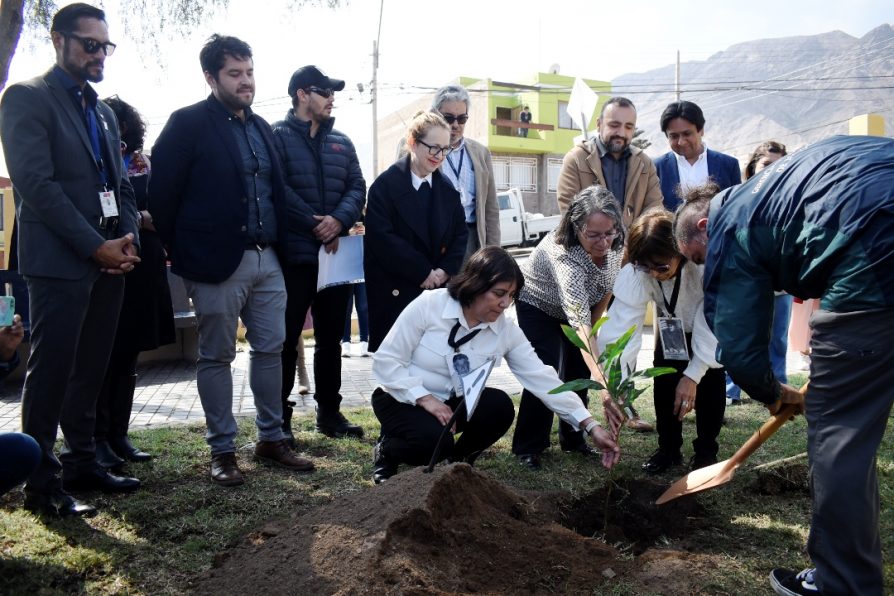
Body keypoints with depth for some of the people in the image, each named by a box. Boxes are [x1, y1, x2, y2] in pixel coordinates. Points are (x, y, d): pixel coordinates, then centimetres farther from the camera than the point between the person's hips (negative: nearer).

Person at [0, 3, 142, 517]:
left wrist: (128, 238, 1)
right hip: (59, 260, -7)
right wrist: (95, 245, -16)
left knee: (91, 369, 11)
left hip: (109, 260, 7)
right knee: (52, 370, -2)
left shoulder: (104, 111, 19)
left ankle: (82, 464, 21)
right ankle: (42, 482, 7)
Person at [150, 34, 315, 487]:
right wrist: (182, 253, -3)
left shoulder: (261, 127, 15)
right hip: (218, 261, -6)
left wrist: (280, 244, 11)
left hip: (267, 259, 7)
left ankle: (271, 439, 22)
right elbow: (162, 193, -7)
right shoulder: (188, 123, -5)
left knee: (270, 349, 10)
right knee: (216, 356, 4)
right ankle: (222, 450, 15)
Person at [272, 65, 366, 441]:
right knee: (287, 338, 1)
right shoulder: (278, 136, -2)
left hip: (336, 253, 6)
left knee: (330, 338, 12)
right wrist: (315, 226, -15)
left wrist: (339, 220, -14)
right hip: (294, 254, -5)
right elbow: (278, 189, -13)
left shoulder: (342, 142, 16)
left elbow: (357, 187, 5)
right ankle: (280, 415, 12)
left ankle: (329, 411, 22)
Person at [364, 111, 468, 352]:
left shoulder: (447, 188, 12)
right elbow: (382, 237, -15)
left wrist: (446, 270, -6)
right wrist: (422, 272, -14)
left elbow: (460, 233, 11)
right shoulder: (386, 184, -6)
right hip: (394, 291, -4)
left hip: (437, 288, 5)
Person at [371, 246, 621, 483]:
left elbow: (543, 379, -13)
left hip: (452, 402, 4)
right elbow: (385, 360, -17)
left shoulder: (506, 331, -10)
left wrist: (591, 426, -19)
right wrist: (425, 398, -26)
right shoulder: (428, 305, -21)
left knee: (499, 406, -25)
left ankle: (459, 460, 5)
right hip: (402, 399, -4)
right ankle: (387, 450, 3)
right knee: (436, 440, -32)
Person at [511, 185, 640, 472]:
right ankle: (527, 447, -3)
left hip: (583, 304, 6)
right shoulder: (564, 255, -44)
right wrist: (601, 380, -60)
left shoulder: (616, 244, -24)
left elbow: (607, 286, -2)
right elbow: (580, 323, -52)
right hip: (538, 305, -5)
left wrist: (595, 322, 0)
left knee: (579, 370, 2)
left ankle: (573, 438, 19)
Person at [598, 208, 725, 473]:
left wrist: (692, 375, -37)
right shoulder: (635, 272, -36)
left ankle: (706, 450, 9)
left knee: (710, 380, -11)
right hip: (673, 323, 2)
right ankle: (668, 448, 13)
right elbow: (622, 325, -42)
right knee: (664, 378, -7)